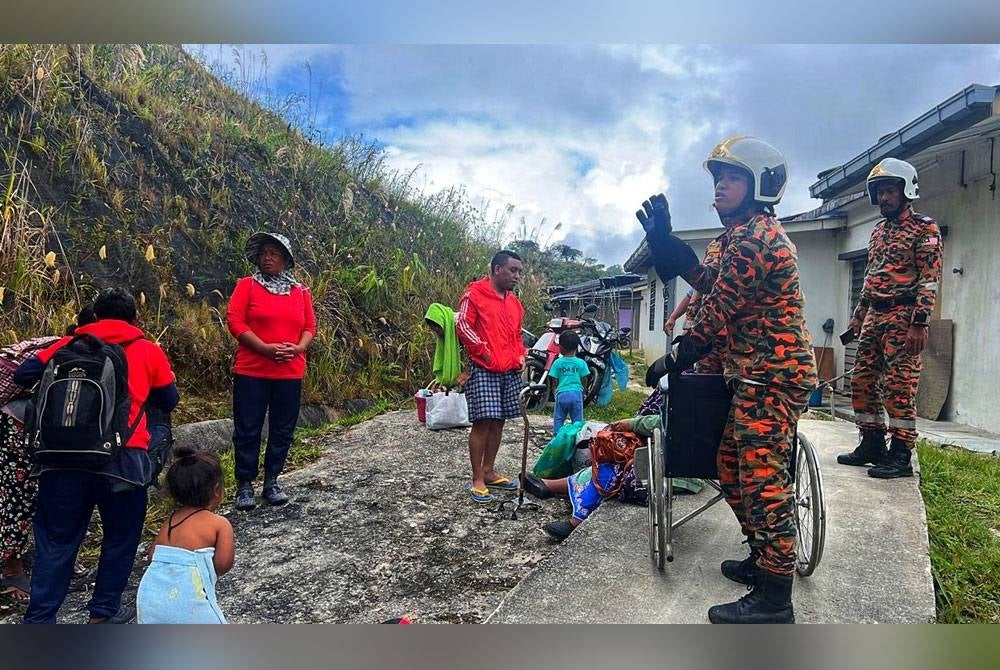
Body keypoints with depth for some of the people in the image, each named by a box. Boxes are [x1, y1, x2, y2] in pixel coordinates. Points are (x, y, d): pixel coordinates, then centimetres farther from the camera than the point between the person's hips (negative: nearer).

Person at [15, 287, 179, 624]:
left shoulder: (70, 343, 14)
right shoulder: (149, 351, 10)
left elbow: (23, 375, 10)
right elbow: (169, 402, 15)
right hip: (121, 458, -2)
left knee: (56, 539, 15)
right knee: (120, 537, 17)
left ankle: (38, 621, 16)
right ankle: (104, 610, 26)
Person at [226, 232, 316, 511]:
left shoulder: (300, 291, 9)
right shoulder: (247, 285, 1)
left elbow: (310, 326, 9)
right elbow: (235, 321, -8)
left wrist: (298, 348, -11)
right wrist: (266, 348, -18)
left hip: (290, 373, 3)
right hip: (251, 372, -3)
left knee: (283, 429, 10)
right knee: (247, 429, 3)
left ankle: (271, 482, 24)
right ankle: (245, 485, 17)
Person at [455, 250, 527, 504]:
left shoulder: (514, 302, 18)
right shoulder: (475, 293, -5)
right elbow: (462, 325, -12)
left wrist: (520, 356, 10)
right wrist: (483, 351, -14)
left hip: (510, 372, 7)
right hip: (483, 370, -7)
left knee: (498, 422, 11)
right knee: (483, 422, -8)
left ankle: (489, 472, 23)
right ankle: (477, 480, 1)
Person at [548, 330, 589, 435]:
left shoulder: (557, 362, -2)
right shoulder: (581, 363, 0)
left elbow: (554, 381, 1)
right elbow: (584, 381, 3)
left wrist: (555, 392, 16)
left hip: (562, 394, -1)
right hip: (576, 393, 1)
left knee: (558, 419, 9)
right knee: (577, 420, 9)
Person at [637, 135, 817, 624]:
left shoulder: (754, 235, -15)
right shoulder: (752, 233, 20)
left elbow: (718, 308, -16)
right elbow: (712, 285, 16)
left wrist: (680, 357, -4)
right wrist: (665, 241, 14)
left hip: (771, 376, -11)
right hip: (759, 375, 11)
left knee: (762, 479, -6)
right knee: (733, 468, 16)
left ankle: (773, 599, 4)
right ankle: (762, 560, 31)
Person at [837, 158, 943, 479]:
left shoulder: (924, 229, -4)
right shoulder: (878, 231, 20)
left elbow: (929, 279, -12)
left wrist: (920, 323, -20)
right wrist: (858, 315, 20)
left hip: (903, 316, -8)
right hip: (874, 315, 8)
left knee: (898, 386, -8)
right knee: (862, 381, 8)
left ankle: (901, 456, 0)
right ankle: (872, 445, 19)